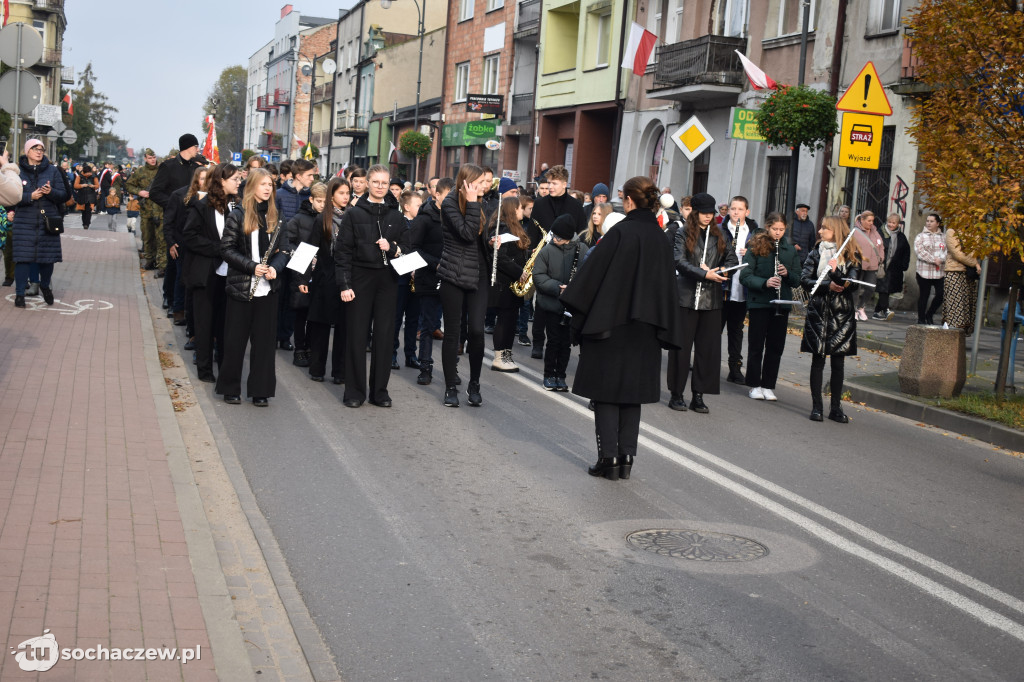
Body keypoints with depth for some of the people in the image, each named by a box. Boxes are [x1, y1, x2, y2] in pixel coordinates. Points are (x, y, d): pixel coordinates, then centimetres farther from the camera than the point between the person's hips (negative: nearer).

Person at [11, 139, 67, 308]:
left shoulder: (52, 170, 6)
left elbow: (63, 195, 3)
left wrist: (51, 192, -17)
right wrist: (30, 196, -18)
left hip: (47, 221, 1)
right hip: (24, 221, -1)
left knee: (48, 257, 5)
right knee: (23, 257, -5)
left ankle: (45, 286, 31)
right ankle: (19, 293, 4)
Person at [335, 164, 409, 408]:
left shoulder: (396, 216, 9)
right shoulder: (353, 214, 1)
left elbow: (406, 248, 13)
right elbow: (342, 251, -2)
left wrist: (393, 248, -9)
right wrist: (344, 284, -9)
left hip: (387, 280, 2)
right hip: (360, 278, -2)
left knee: (385, 335, 3)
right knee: (357, 335, 0)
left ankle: (379, 390, 12)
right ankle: (354, 391, 9)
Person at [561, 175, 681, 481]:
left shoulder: (620, 233, -15)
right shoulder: (660, 237, 4)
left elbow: (594, 270, -13)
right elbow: (667, 282, 9)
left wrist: (571, 295, 2)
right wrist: (661, 330, 16)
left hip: (612, 324, -5)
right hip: (644, 329, 6)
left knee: (606, 390, 3)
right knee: (632, 390, 12)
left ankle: (609, 458, 1)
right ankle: (626, 458, 13)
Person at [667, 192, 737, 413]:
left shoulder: (719, 235, 13)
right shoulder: (683, 235, 1)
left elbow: (732, 259, 10)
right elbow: (680, 262, -12)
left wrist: (720, 271, -11)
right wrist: (705, 274, -24)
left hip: (711, 299, 4)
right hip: (686, 297, -3)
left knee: (708, 348, 4)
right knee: (681, 346, 1)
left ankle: (698, 396, 11)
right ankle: (676, 394, 11)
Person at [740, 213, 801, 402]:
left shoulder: (791, 250, 9)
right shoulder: (755, 246, -3)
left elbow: (797, 280, 9)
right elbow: (745, 276, -8)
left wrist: (787, 274, -13)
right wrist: (764, 282, -24)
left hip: (782, 303, 3)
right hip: (759, 302, -3)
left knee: (776, 346, 6)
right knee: (756, 345, 3)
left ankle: (768, 386, 15)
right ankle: (754, 385, 13)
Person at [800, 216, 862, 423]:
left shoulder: (850, 255, 4)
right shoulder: (816, 252, 7)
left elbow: (853, 284, -7)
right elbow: (804, 279, -2)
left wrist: (836, 272, -22)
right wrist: (827, 285, -15)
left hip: (842, 313, 0)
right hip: (818, 312, 0)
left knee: (838, 362, 4)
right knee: (818, 360, 1)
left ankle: (836, 408, 12)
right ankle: (816, 406, 6)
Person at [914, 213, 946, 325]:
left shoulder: (944, 237, 11)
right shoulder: (920, 237, 5)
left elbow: (947, 251, 2)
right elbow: (919, 251, -8)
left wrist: (940, 259, -17)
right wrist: (933, 260, -16)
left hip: (940, 272, 2)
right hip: (924, 272, -2)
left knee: (941, 295, -5)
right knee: (923, 296, 3)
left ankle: (929, 315, 17)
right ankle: (921, 319, 15)